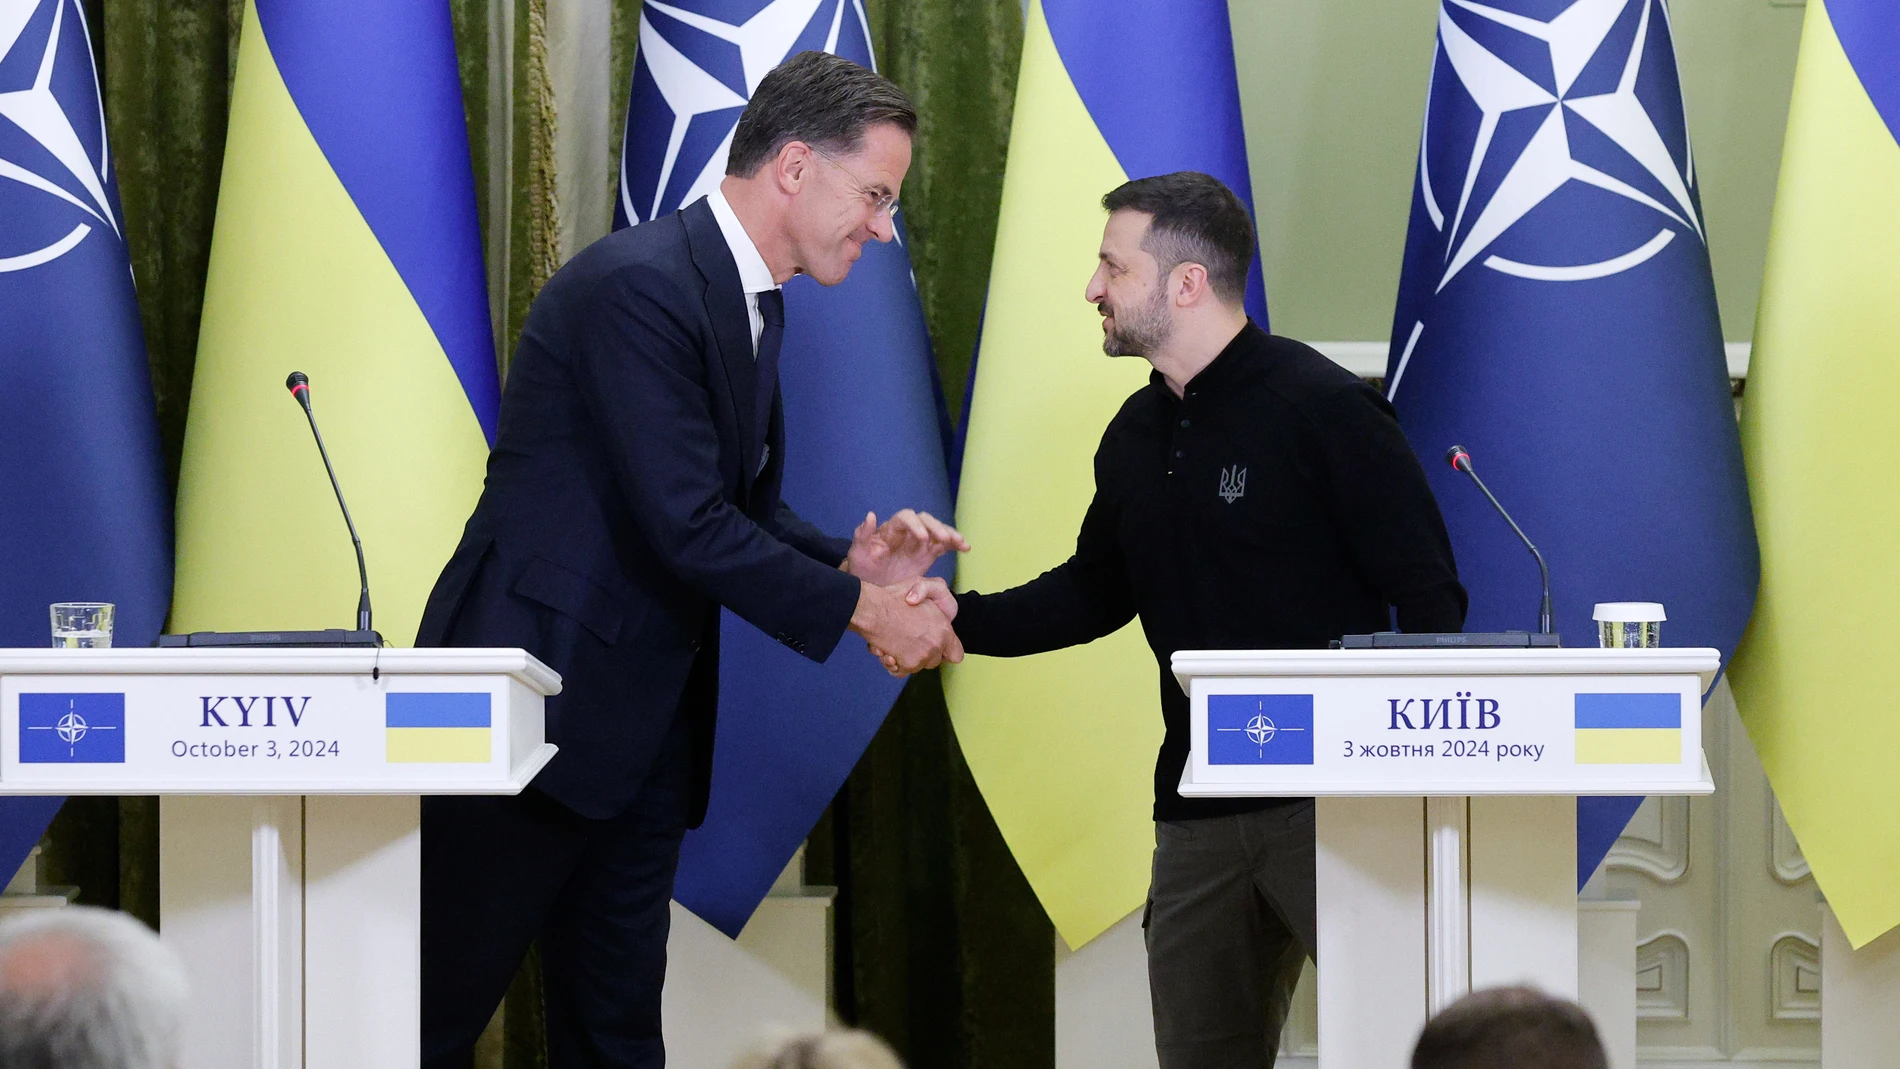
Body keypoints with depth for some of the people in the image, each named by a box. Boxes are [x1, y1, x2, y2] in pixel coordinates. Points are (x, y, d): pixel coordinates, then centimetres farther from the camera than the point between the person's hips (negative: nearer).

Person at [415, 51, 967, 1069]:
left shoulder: (750, 300, 13)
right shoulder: (639, 284, -19)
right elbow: (687, 527, -22)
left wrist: (848, 561, -2)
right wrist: (860, 607, -13)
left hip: (642, 729, 10)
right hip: (535, 702, -10)